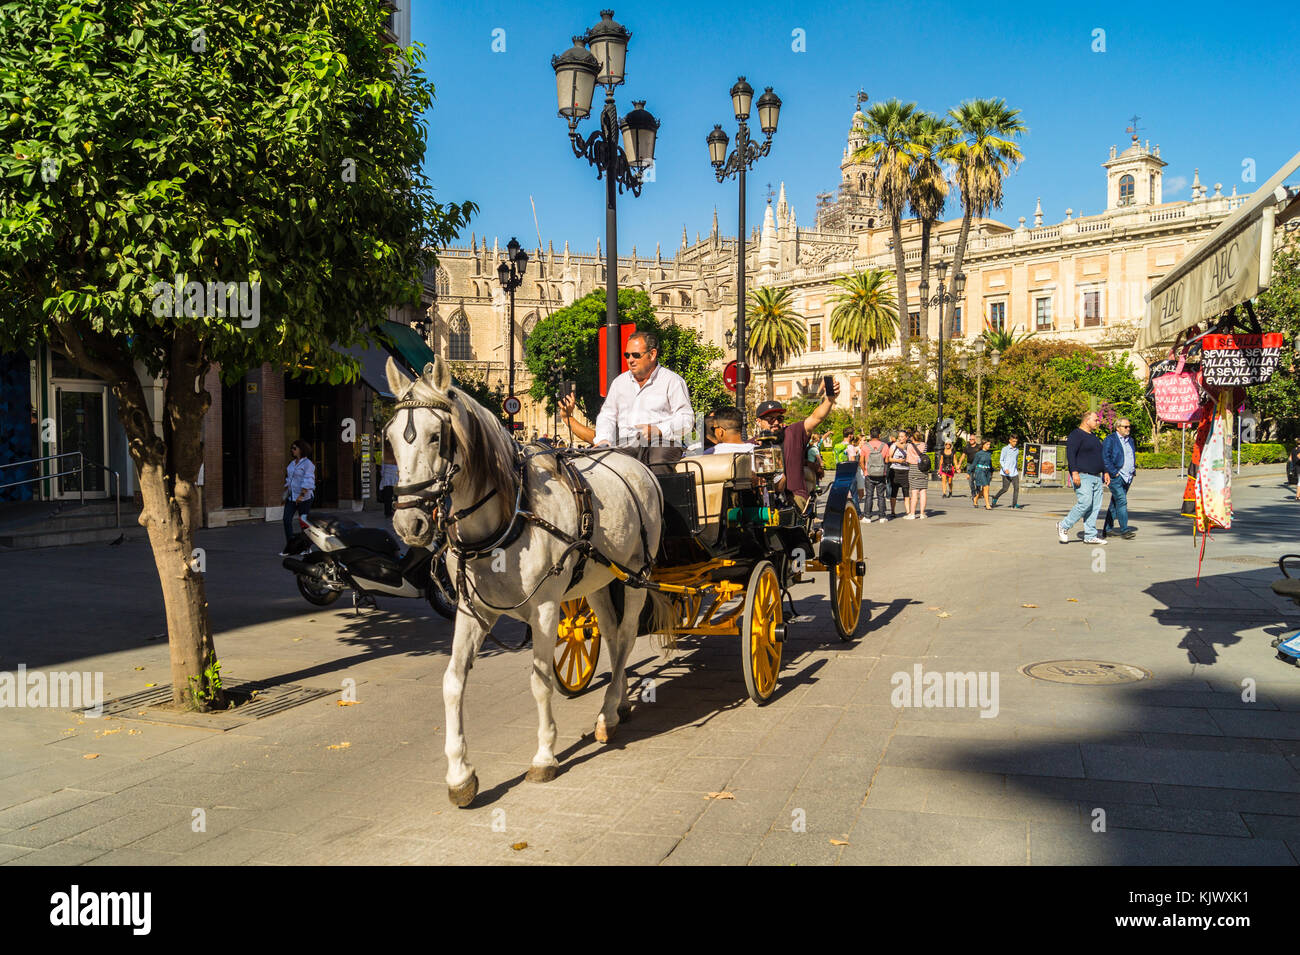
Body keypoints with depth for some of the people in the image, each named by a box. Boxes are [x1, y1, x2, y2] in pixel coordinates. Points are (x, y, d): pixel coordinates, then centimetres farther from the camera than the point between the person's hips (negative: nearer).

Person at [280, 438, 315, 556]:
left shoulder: (307, 464, -10)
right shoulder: (292, 463, 14)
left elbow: (308, 481, -17)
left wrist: (302, 495, -25)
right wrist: (285, 495, 17)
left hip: (304, 498, -7)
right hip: (291, 497, 7)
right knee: (287, 519, -6)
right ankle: (289, 547, -2)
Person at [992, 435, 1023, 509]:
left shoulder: (1017, 450, 13)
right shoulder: (1005, 449, -3)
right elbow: (1001, 460, -7)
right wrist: (1005, 469, -21)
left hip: (1014, 472, 4)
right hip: (1006, 473, -4)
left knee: (1016, 487, -9)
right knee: (1005, 489, -3)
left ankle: (1014, 505, -9)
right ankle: (995, 498, 23)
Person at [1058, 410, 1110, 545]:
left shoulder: (1093, 437, 22)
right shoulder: (1076, 435, -7)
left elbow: (1099, 457, 30)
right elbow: (1070, 454, -17)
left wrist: (1105, 472, 22)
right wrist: (1074, 472, -25)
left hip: (1096, 478, 9)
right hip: (1082, 477, -9)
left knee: (1095, 507, 2)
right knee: (1085, 503, -18)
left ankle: (1090, 536, 4)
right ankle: (1063, 527, -3)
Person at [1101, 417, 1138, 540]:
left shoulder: (1130, 440, 18)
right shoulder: (1110, 439, -5)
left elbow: (1133, 457, 28)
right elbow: (1105, 457, -12)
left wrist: (1133, 472, 15)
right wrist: (1114, 473, -16)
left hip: (1127, 478, 7)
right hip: (1115, 477, -7)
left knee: (1115, 504, 10)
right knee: (1121, 501, -15)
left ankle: (1106, 529, 16)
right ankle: (1124, 530, -15)